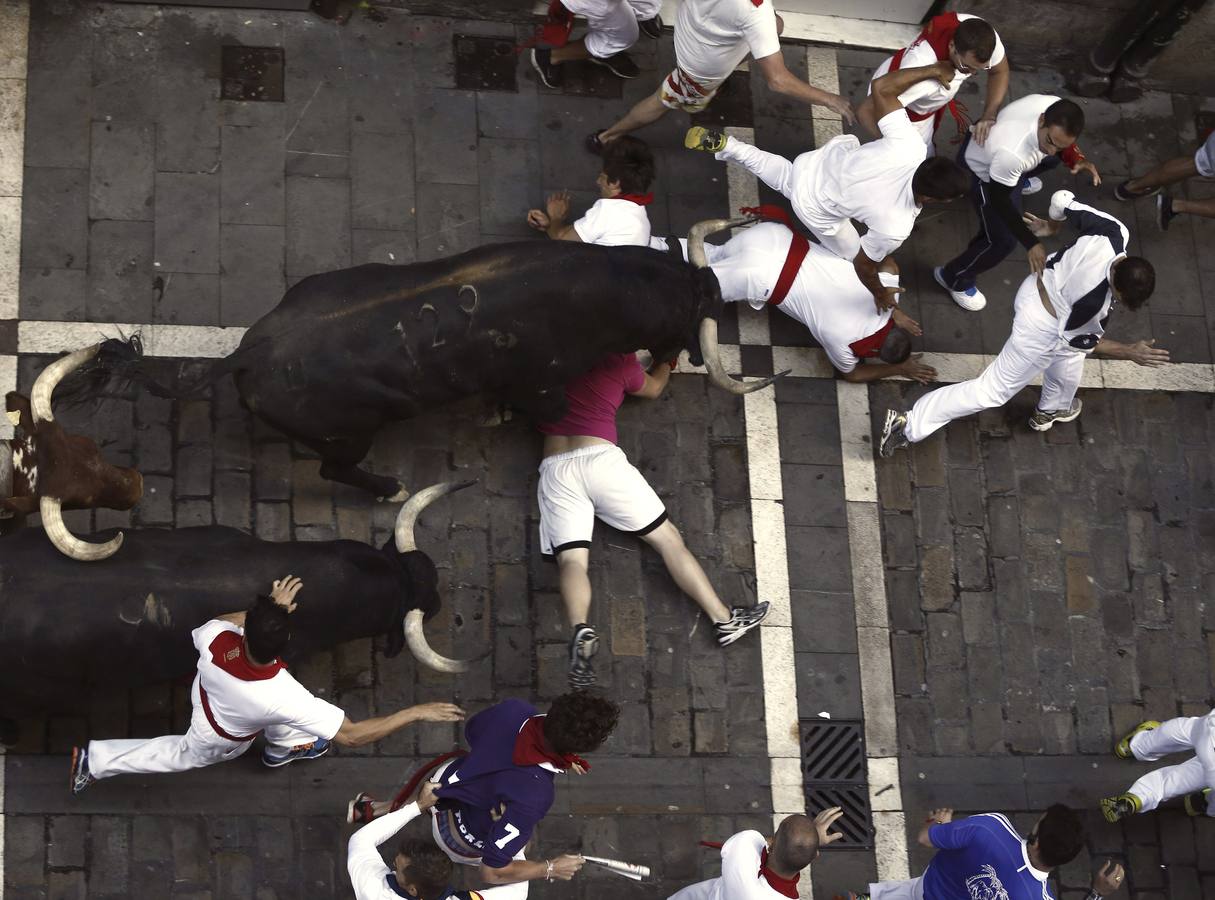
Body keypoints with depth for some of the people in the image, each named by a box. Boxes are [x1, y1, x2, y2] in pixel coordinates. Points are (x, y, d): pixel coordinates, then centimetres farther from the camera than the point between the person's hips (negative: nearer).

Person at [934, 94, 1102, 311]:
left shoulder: (1057, 108, -30)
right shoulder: (1011, 153, -48)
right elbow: (999, 201, -30)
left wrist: (1076, 159, -21)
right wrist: (1031, 243, -30)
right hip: (981, 170, -7)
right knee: (1003, 240, -3)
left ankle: (1018, 180, 63)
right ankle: (954, 278, 24)